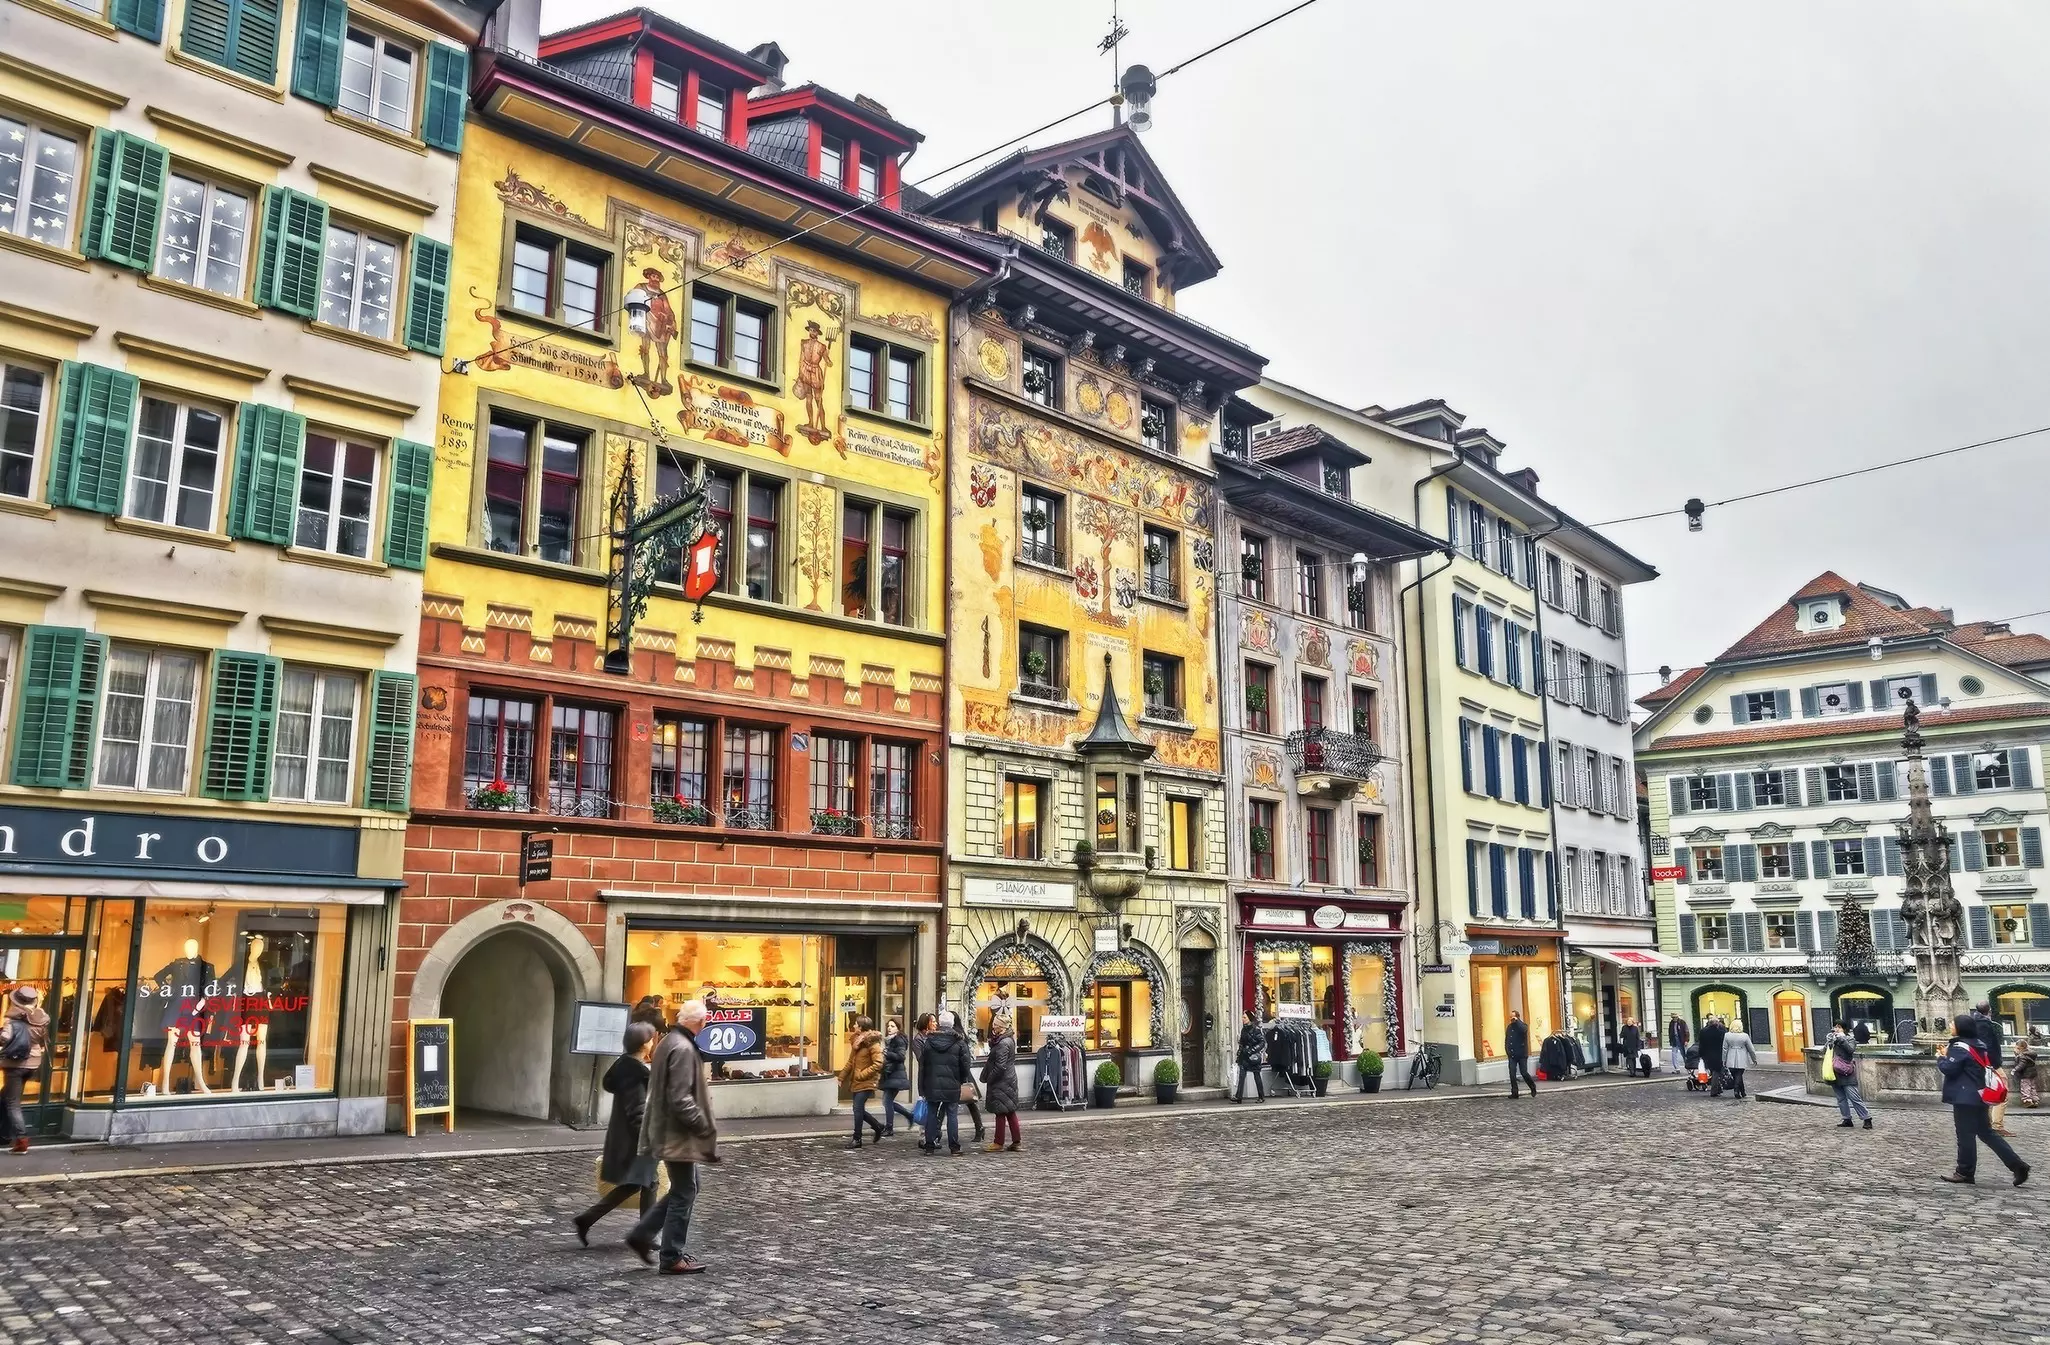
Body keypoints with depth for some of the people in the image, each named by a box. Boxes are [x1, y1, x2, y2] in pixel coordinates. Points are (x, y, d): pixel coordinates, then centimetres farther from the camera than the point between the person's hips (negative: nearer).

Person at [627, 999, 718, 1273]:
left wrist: (702, 1086, 14)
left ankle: (642, 1235, 22)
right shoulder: (683, 1049, -22)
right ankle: (672, 1258, 10)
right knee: (684, 1193, 1)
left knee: (683, 1189, 20)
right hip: (678, 1134, -10)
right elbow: (680, 1099, -25)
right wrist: (704, 1126, -18)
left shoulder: (670, 1042, 10)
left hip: (668, 1131, 10)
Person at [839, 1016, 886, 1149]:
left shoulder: (872, 1043, -14)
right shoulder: (857, 1041, 14)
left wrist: (862, 1074, -19)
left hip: (866, 1083, -9)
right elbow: (851, 1062, 20)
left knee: (858, 1109, -9)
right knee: (859, 1110, 11)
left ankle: (857, 1139, 0)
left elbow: (878, 1064, -20)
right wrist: (842, 1077, 15)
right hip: (856, 1082, 9)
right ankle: (878, 1127, 30)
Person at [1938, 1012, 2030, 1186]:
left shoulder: (1959, 1047, -16)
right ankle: (2017, 1165, 10)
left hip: (1965, 1098, -9)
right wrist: (1948, 1054, 12)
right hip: (1979, 1096, 9)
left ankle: (1965, 1173, 6)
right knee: (1986, 1133, 14)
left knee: (1965, 1136, -1)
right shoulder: (1977, 1045, 13)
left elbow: (1949, 1069, -19)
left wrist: (1941, 1058, -2)